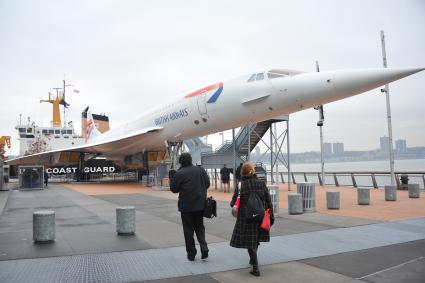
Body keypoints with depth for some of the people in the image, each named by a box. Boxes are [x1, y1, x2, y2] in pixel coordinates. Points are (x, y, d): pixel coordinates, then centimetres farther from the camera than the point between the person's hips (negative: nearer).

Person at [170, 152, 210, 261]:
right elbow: (207, 184, 5)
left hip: (186, 206, -4)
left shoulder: (179, 174, -12)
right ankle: (204, 248, 1)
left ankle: (191, 253, 15)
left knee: (188, 229, 9)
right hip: (200, 204, 4)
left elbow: (174, 189, -4)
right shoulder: (200, 170, 0)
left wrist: (171, 178, 10)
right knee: (199, 227, 18)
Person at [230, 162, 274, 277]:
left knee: (250, 242, 5)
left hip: (246, 218, -3)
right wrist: (271, 217, 7)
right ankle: (253, 260, 40)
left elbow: (233, 203, -7)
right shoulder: (261, 184, -4)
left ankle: (256, 268, 0)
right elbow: (268, 202, -2)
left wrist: (232, 204, 17)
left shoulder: (240, 185, -10)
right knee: (255, 239, 22)